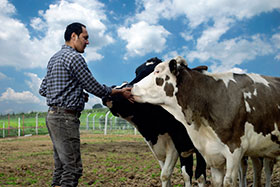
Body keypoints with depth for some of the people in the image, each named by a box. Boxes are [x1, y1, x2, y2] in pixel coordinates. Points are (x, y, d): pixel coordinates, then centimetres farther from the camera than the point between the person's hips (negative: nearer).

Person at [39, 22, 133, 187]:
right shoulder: (74, 57, -10)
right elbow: (94, 87, -10)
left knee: (61, 168, 13)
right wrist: (120, 92, 4)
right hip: (66, 117, -10)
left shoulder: (54, 58, 20)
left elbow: (43, 89, 21)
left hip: (53, 116, 10)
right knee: (73, 169, -9)